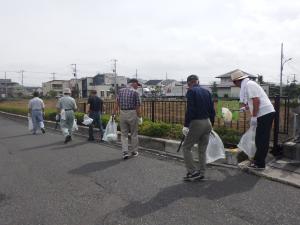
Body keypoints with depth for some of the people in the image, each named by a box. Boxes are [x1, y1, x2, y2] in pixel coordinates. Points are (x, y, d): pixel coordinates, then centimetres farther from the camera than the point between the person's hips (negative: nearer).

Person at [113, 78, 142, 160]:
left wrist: (113, 114, 8)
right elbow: (138, 107, -8)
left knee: (124, 134, 9)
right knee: (134, 134, 10)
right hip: (132, 114, -3)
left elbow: (117, 104, 4)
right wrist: (140, 117, 2)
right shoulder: (135, 92, -7)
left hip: (122, 114, 4)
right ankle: (134, 152, 22)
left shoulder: (121, 91, 7)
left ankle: (125, 152, -1)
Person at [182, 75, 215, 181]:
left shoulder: (191, 91, -7)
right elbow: (212, 110, 10)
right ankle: (201, 173, 20)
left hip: (197, 123, -7)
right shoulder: (206, 91, 11)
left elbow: (190, 110, -16)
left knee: (186, 147, 5)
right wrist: (211, 124, 18)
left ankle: (193, 171, 1)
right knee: (202, 150, 14)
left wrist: (186, 125, -13)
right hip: (207, 122, 7)